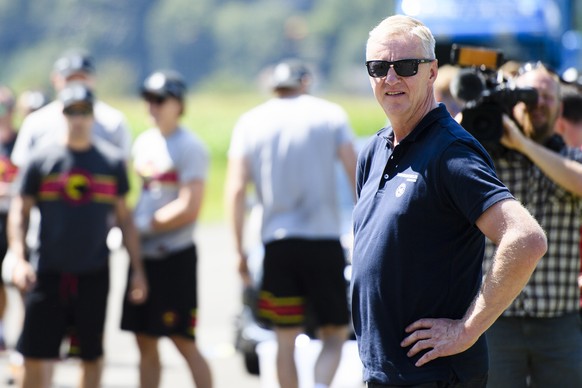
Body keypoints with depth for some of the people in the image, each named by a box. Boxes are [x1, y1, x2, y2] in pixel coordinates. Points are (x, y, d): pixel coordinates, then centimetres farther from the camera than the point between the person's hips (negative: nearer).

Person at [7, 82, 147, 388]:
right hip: (48, 272, -1)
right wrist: (19, 260, -10)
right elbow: (19, 212, 3)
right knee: (36, 356, -4)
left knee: (92, 356, 8)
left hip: (94, 274, 2)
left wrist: (137, 268, 8)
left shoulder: (112, 161, 6)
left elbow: (124, 218, 11)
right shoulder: (41, 159, 1)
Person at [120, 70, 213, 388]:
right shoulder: (144, 142, 13)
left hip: (175, 255, -7)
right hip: (144, 255, 8)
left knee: (184, 342, -5)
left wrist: (143, 225, -13)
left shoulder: (189, 147, -11)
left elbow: (189, 208, -17)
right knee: (145, 343, 10)